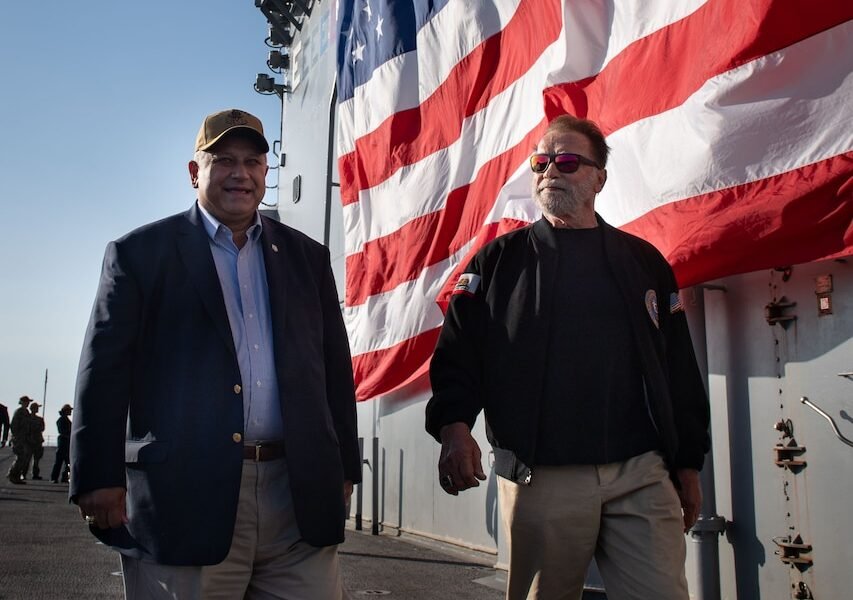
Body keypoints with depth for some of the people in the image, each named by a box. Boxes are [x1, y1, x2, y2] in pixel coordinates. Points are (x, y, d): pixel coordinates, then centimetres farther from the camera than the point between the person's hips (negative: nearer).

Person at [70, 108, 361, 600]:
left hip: (299, 500, 3)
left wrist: (343, 468, 9)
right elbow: (105, 370, -1)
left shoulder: (307, 257, 15)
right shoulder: (141, 253, 5)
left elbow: (335, 368, 13)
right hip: (185, 499, -2)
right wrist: (99, 481, -7)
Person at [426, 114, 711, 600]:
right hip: (538, 478, -1)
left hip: (643, 476, 1)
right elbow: (458, 351, 2)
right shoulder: (498, 261, 10)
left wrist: (688, 464, 11)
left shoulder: (643, 261, 14)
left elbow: (679, 365, 14)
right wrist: (454, 424, -15)